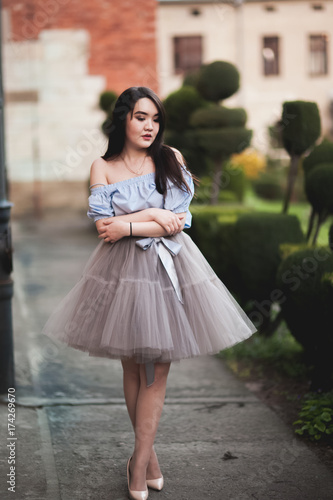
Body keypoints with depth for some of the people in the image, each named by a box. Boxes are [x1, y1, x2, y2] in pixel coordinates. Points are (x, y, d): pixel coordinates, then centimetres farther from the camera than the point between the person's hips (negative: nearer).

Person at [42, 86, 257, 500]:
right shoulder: (103, 167, 4)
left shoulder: (171, 159, 5)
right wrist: (155, 215, -10)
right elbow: (103, 226, -6)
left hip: (167, 268, 0)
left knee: (156, 371, -1)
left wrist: (128, 225, -9)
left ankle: (139, 464, 5)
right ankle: (148, 452, 21)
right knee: (132, 368, 5)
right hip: (122, 271, 0)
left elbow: (177, 222, -2)